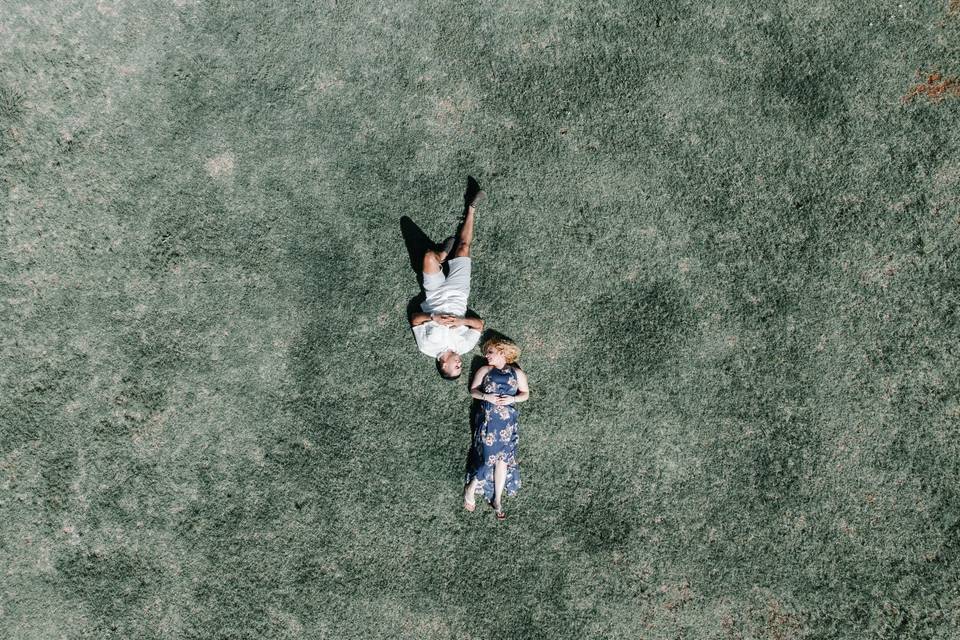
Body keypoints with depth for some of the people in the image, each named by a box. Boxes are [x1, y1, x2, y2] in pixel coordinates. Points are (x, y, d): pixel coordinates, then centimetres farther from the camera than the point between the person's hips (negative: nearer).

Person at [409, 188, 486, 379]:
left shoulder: (427, 347, -29)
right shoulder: (465, 346, -26)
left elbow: (414, 318, -23)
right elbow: (480, 323, -20)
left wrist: (433, 318, -41)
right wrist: (462, 321, -39)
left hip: (437, 295, 0)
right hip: (455, 294, 0)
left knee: (430, 256, -20)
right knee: (463, 247, -1)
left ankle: (443, 255, 20)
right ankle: (471, 210, 24)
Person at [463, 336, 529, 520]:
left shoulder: (517, 373, 14)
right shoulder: (485, 370, 12)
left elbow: (525, 393, 14)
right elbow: (473, 390, 10)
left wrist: (512, 398, -5)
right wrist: (486, 397, -10)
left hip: (508, 421, 1)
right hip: (488, 419, -1)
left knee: (503, 458, -5)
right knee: (488, 456, -11)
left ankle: (497, 499, 3)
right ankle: (471, 489, 7)